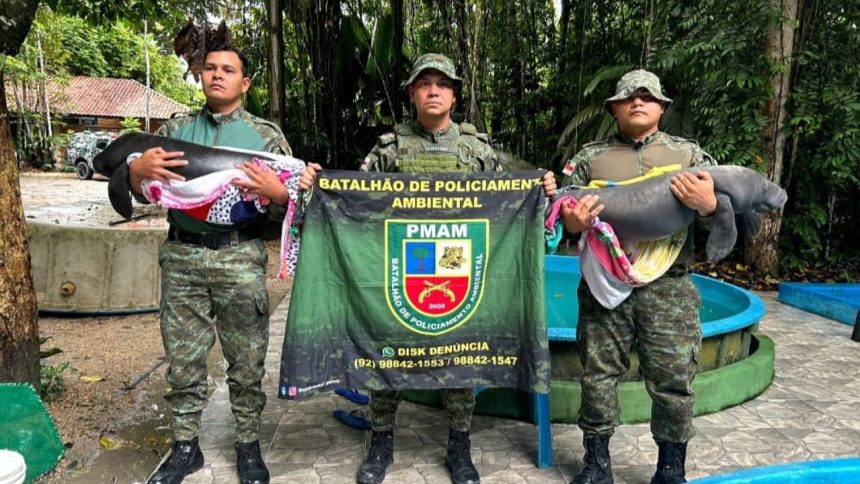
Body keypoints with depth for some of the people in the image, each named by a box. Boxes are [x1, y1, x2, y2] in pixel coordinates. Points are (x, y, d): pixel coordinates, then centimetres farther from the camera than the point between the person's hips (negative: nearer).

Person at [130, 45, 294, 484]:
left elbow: (295, 195, 4)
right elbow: (136, 189, 12)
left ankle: (248, 446, 22)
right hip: (182, 258, 2)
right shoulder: (176, 129, 13)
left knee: (246, 361, 5)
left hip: (241, 259, -2)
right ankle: (184, 447, 25)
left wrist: (275, 191, -18)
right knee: (183, 358, 9)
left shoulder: (265, 134, 7)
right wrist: (138, 168, -10)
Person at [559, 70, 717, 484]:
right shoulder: (589, 157, 9)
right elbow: (563, 218, 6)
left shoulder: (688, 153, 10)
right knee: (598, 374, 6)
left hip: (668, 289, 0)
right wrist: (573, 221, -17)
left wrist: (706, 205, -17)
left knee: (672, 380, 4)